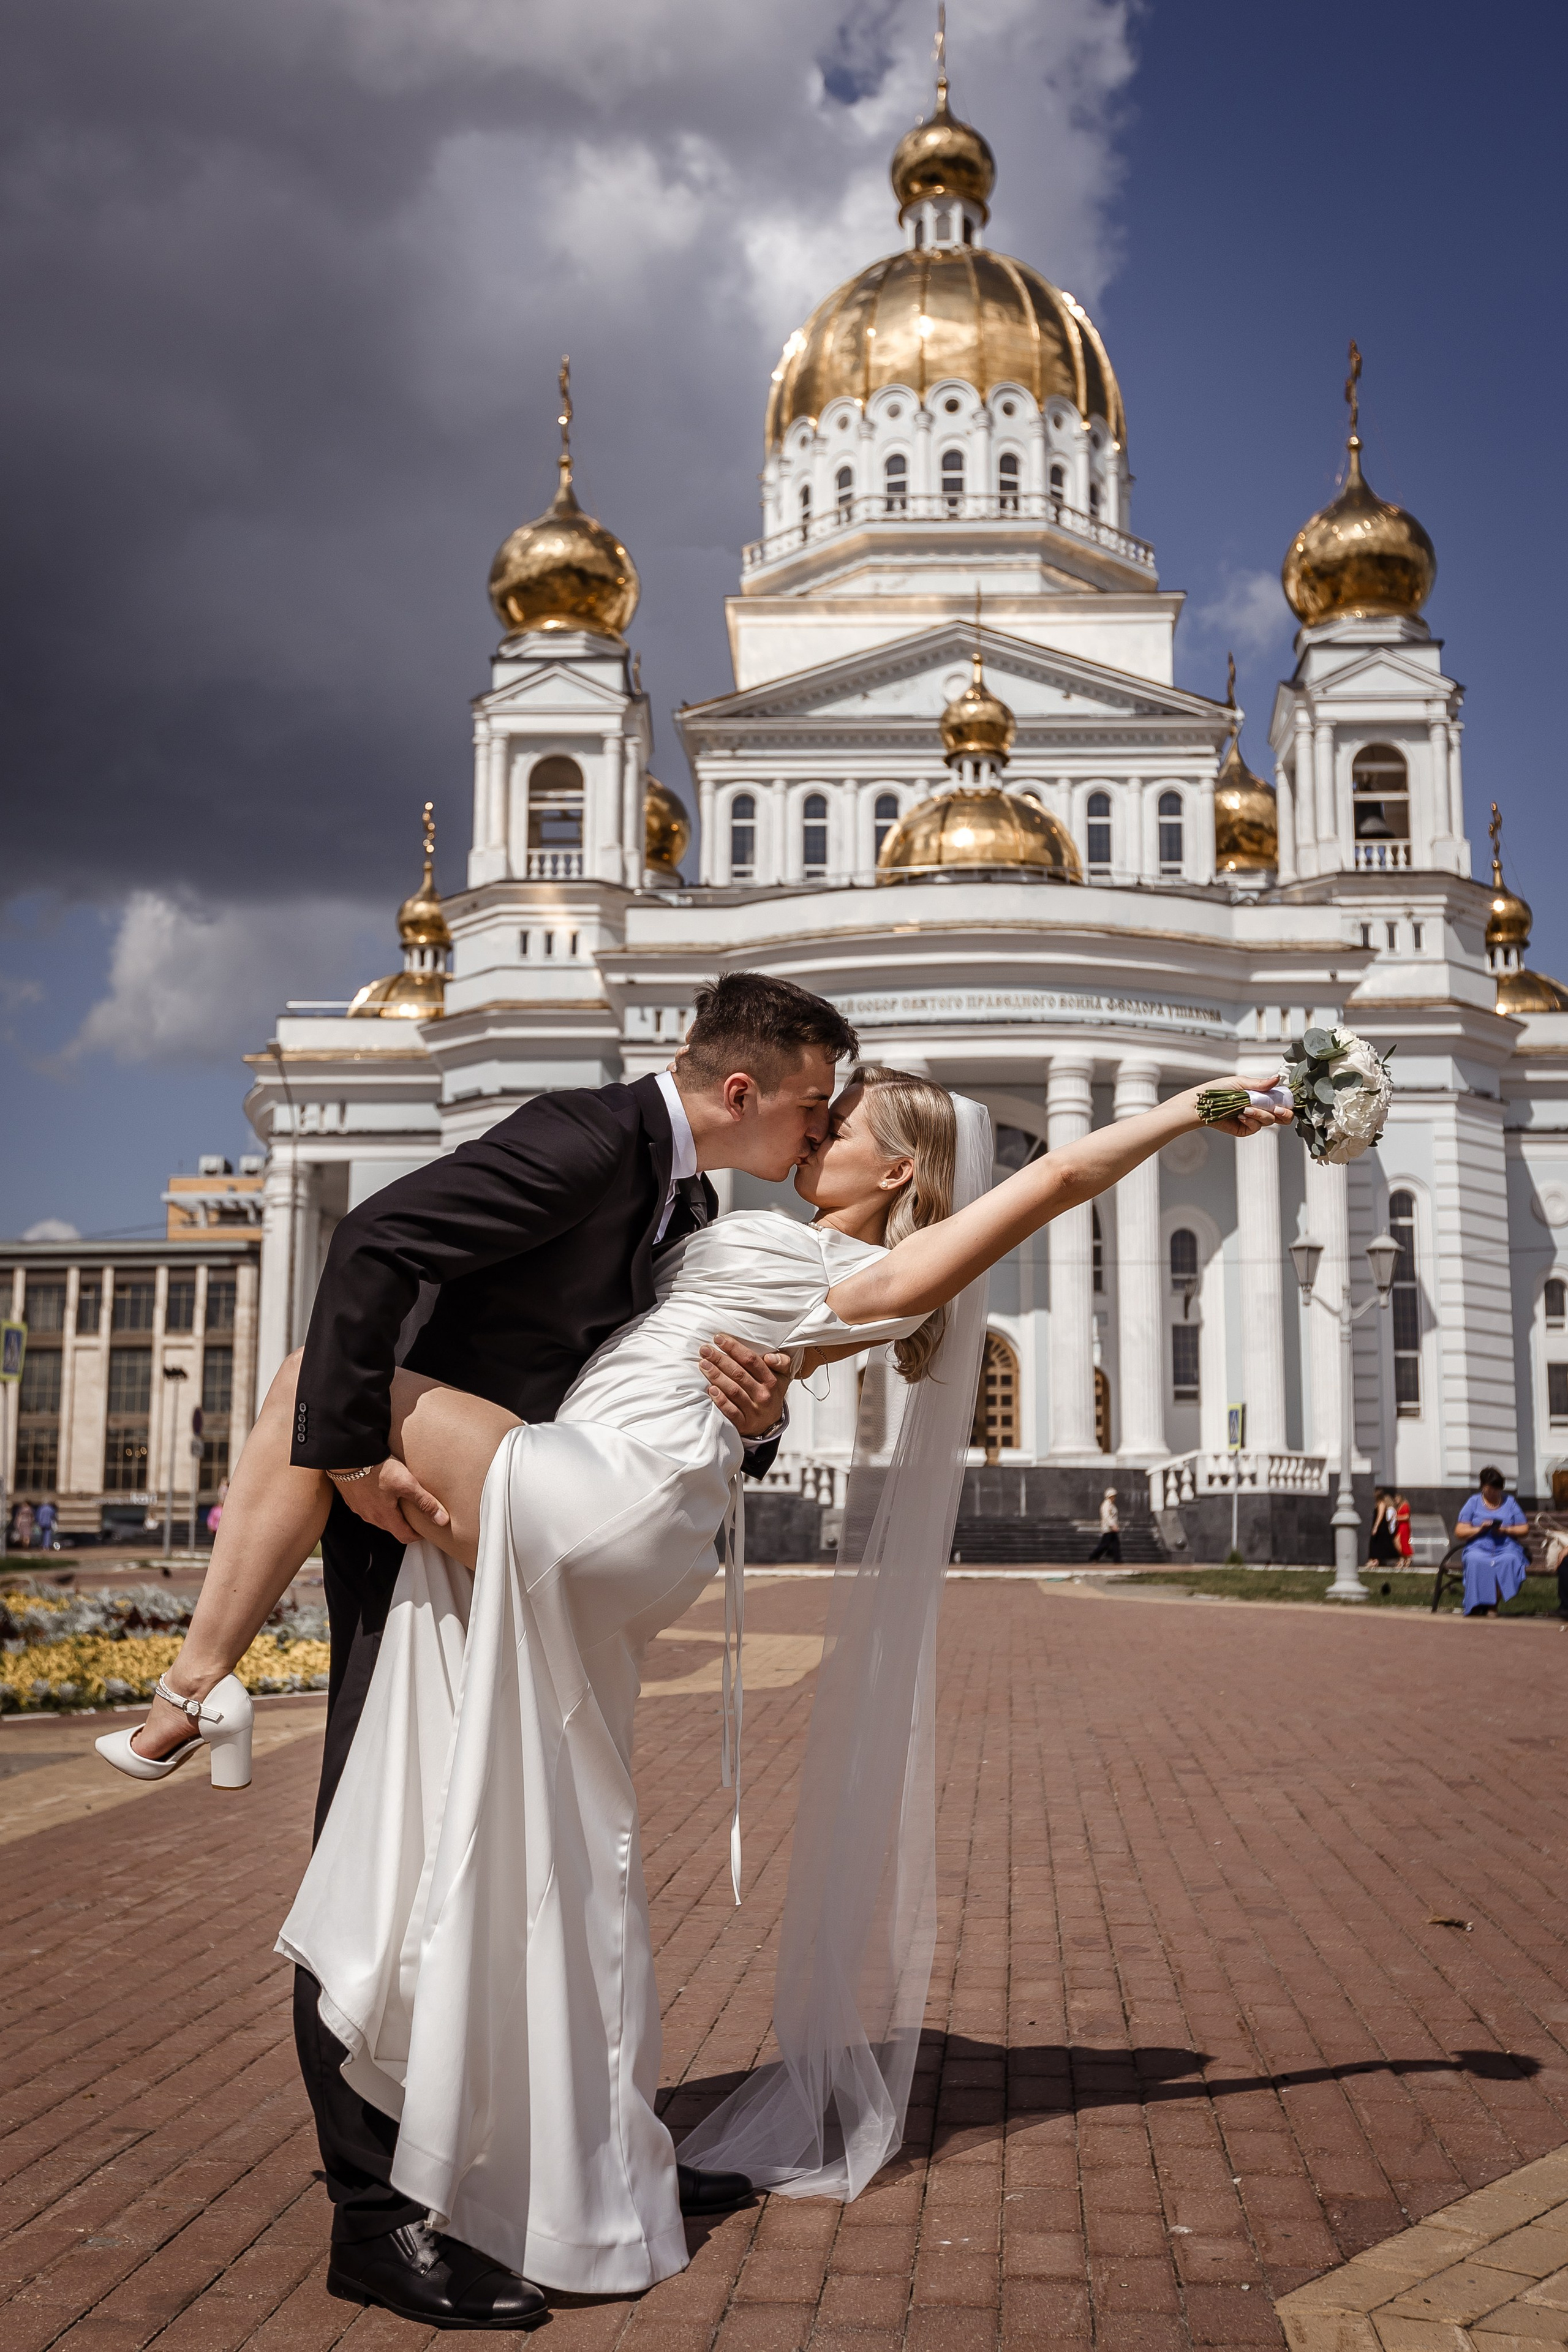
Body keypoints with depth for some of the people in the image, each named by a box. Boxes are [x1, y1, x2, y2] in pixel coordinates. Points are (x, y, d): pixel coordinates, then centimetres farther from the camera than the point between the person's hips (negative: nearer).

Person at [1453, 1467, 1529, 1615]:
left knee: (1508, 1560, -36)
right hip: (1479, 1548, -1)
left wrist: (1506, 1530, -5)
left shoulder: (1510, 1502, 19)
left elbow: (1524, 1529, 14)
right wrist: (1479, 1529, -9)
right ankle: (1476, 1606, -31)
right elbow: (1459, 1532, 8)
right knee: (1475, 1561, -38)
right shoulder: (1473, 1502, 14)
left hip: (1506, 1547, 1)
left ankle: (1492, 1606, -29)